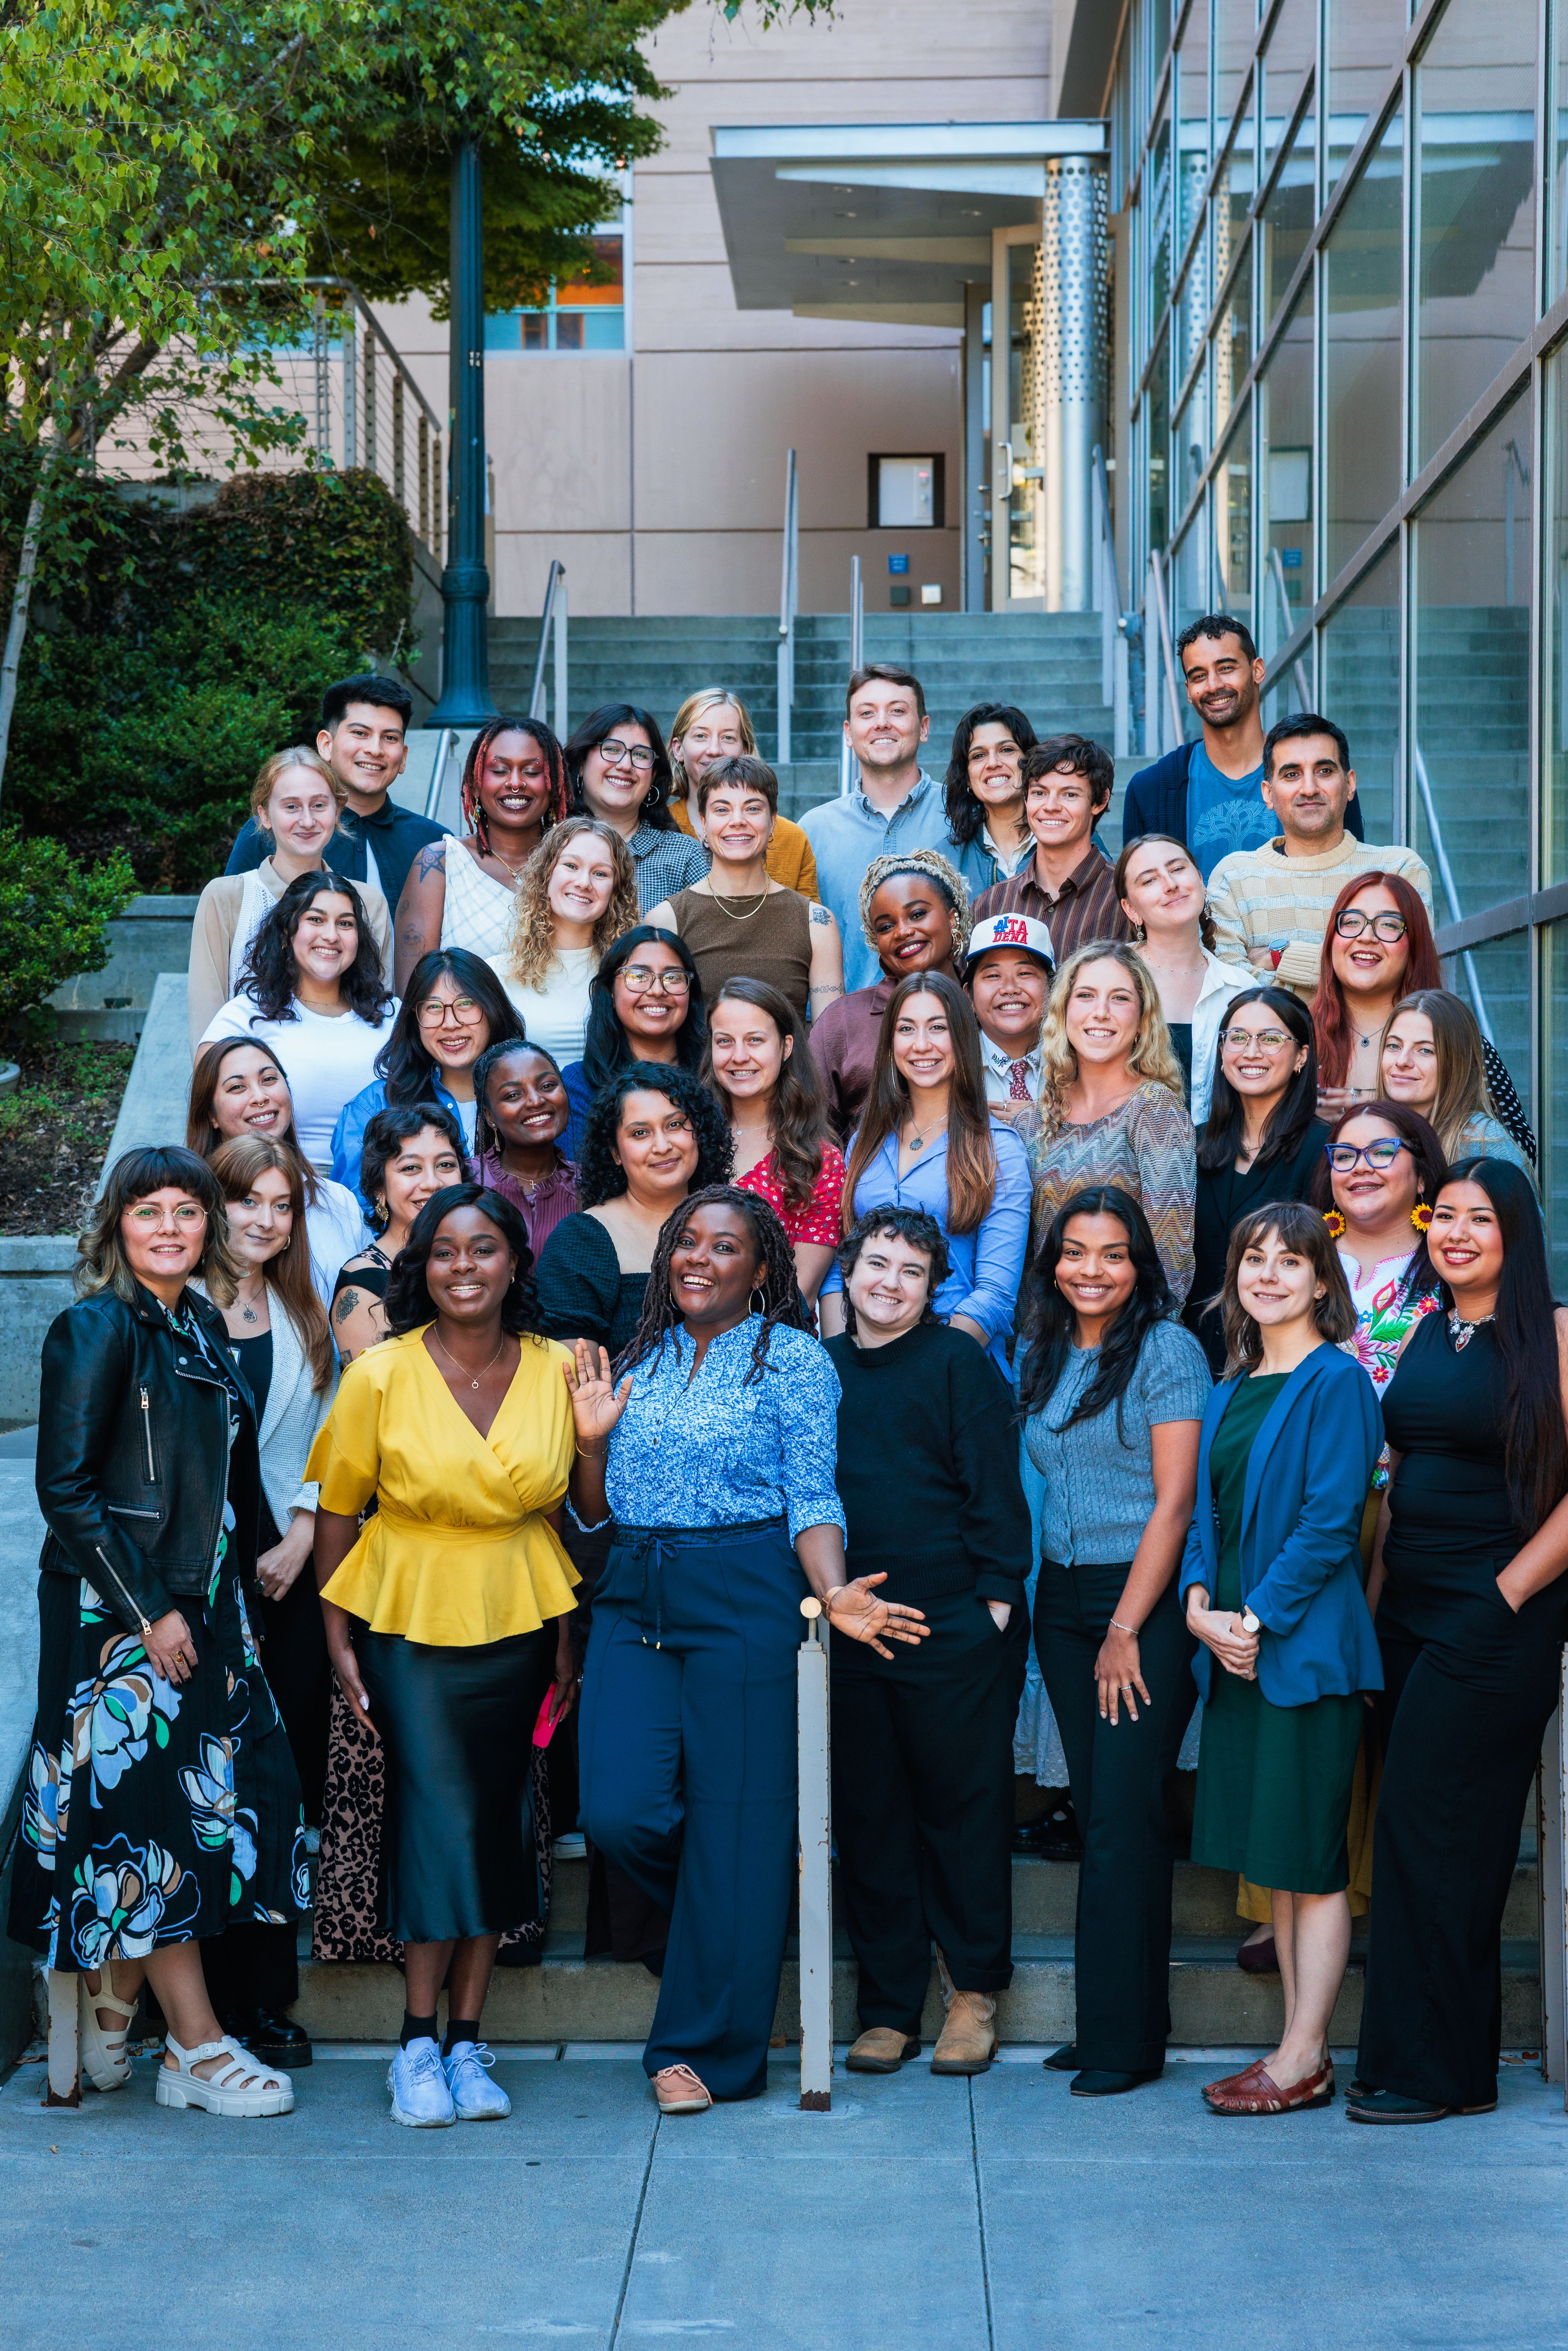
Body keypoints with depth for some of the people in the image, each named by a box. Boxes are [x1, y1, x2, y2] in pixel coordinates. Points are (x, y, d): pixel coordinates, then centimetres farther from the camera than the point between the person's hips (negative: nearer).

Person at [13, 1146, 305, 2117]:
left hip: (201, 1602, 8)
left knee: (209, 1799, 6)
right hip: (117, 1610, -7)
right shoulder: (98, 1328, -10)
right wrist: (150, 1610, -15)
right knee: (149, 1809, -2)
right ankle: (199, 2049, 5)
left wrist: (238, 1585, 8)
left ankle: (109, 2019, 20)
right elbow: (66, 1489, -15)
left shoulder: (204, 1327, 11)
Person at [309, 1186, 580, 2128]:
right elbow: (338, 1509, -1)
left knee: (497, 1821, 4)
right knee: (438, 1814, -8)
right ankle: (421, 2042, 3)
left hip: (518, 1624, 3)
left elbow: (565, 1509, 8)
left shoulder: (556, 1368, -1)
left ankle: (466, 2039, 13)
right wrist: (339, 1639, -3)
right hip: (411, 1622, -3)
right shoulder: (381, 1375, -8)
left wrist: (566, 1637, 7)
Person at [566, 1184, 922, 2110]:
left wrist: (835, 1592, -22)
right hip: (635, 1602, 5)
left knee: (734, 1827, -2)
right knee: (621, 1813, -9)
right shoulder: (640, 1359, 14)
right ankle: (745, 1919, 22)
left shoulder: (794, 1360, 0)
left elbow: (812, 1501, -5)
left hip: (744, 1603, -4)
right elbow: (597, 1512, 17)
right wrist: (592, 1439, -1)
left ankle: (706, 2048, 10)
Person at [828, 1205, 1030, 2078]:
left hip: (954, 1627, -4)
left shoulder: (959, 1364, -1)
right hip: (845, 1629, 4)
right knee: (868, 1818, 7)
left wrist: (997, 1597, -10)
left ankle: (973, 1991, 15)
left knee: (964, 1806, 4)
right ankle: (889, 2006, 15)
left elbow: (996, 1488, -3)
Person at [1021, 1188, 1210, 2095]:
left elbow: (1174, 1501, -11)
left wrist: (1127, 1628, -13)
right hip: (1063, 1602, 6)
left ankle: (1127, 2038, -1)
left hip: (1148, 1601, -6)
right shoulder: (1043, 1358, 12)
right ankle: (1106, 2024, 13)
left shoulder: (1168, 1349, -8)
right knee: (1095, 1812, 7)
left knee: (1125, 1816, -7)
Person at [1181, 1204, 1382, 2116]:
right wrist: (1201, 1604, -1)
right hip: (1237, 1652, 8)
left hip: (1306, 1648, -8)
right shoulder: (1235, 1388, 15)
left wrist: (1257, 1621, -15)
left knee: (1313, 1860, -2)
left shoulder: (1337, 1381, -8)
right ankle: (1306, 2048, 18)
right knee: (1280, 1860, 11)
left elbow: (1330, 1522, -14)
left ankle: (1303, 2061, 4)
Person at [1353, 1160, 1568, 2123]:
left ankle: (1435, 2068, 5)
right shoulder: (1424, 1335, 13)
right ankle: (1455, 2053, 17)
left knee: (1434, 1830, -5)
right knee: (1414, 1830, 8)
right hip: (1409, 1610, 7)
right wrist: (1375, 1589, 9)